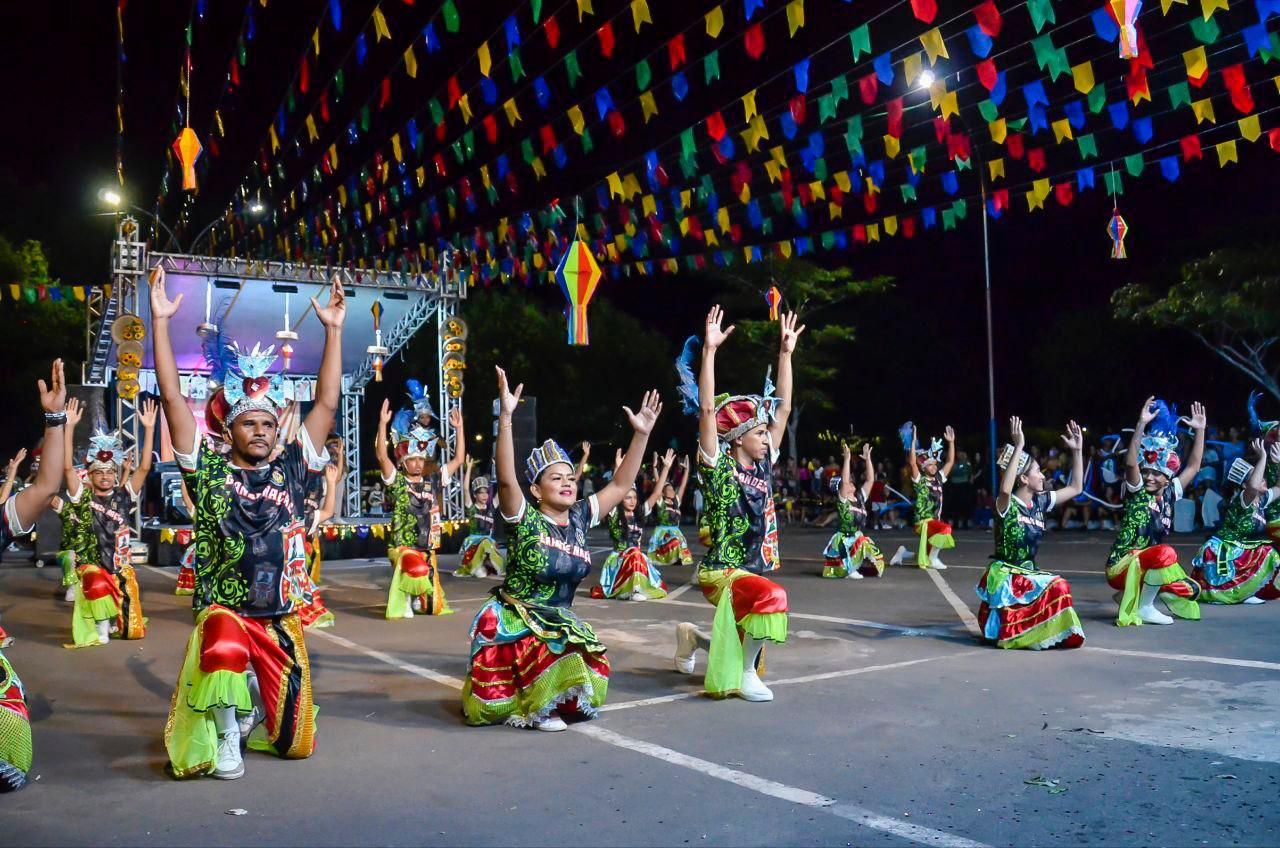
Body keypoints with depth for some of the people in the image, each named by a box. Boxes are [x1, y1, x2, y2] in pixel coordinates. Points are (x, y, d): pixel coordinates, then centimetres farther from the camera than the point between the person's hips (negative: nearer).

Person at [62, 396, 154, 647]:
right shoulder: (82, 498, -2)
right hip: (91, 565, -2)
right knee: (97, 585, -35)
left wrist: (149, 428, -15)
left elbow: (144, 468, -8)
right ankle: (101, 629, -12)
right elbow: (67, 467, -14)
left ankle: (115, 624, 36)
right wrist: (69, 426, -21)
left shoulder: (124, 496, 2)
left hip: (120, 564, 2)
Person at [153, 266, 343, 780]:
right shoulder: (208, 469, -1)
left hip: (282, 620, 3)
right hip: (223, 613, -3)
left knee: (296, 742, 6)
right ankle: (227, 733, -13)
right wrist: (160, 322, -11)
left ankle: (254, 706, 40)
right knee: (226, 652, -40)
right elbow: (172, 397, -7)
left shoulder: (291, 469, 4)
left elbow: (327, 404, 2)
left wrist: (333, 330, -1)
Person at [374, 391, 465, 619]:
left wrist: (459, 428, 2)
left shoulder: (433, 481, 7)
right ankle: (403, 603, -5)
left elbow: (458, 459, 8)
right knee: (414, 570, -28)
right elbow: (382, 456, -18)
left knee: (430, 579, 9)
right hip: (402, 545, -5)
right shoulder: (396, 481, -4)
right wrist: (383, 423, -25)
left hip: (427, 546, 5)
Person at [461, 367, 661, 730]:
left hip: (559, 619, 6)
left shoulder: (579, 518, 2)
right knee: (556, 647, -32)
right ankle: (537, 709, -5)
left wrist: (641, 434, -3)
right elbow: (506, 479, -30)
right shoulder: (524, 519, -13)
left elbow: (620, 485, 5)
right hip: (513, 619, -6)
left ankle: (542, 702, 20)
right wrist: (505, 417, -40)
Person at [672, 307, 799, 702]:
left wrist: (786, 353, 7)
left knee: (746, 648, 14)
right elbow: (707, 410, -22)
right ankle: (746, 676, -17)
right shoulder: (718, 467, -11)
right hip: (722, 572, -7)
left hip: (755, 570, 7)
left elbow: (783, 408, 8)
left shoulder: (763, 465, 6)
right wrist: (709, 351, -25)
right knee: (771, 597, -35)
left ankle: (692, 636, 38)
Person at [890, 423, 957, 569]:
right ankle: (933, 559, -18)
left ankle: (903, 552, 30)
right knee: (946, 529, -32)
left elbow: (950, 462, 15)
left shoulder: (938, 478, 11)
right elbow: (912, 463, -23)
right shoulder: (919, 480, -8)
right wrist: (913, 441, -26)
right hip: (924, 521, -7)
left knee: (926, 552, 11)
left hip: (935, 521, 7)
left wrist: (951, 442, 8)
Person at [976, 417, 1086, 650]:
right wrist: (1018, 447, -40)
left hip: (1029, 573, 7)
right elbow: (1005, 488, -39)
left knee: (1059, 589, -18)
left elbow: (1075, 488, 15)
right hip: (1005, 576, -7)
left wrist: (1077, 450, 7)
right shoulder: (1007, 505, -14)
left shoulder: (1040, 502, 7)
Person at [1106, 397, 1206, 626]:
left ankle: (1130, 594, 11)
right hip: (1121, 566, -7)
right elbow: (1130, 463, -24)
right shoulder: (1137, 491, -6)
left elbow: (1193, 466, 10)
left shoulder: (1169, 493, 9)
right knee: (1165, 553, -33)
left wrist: (1200, 430, 6)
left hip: (1147, 565, 7)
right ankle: (1144, 607, -15)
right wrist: (1141, 424, -32)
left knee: (1190, 590, -6)